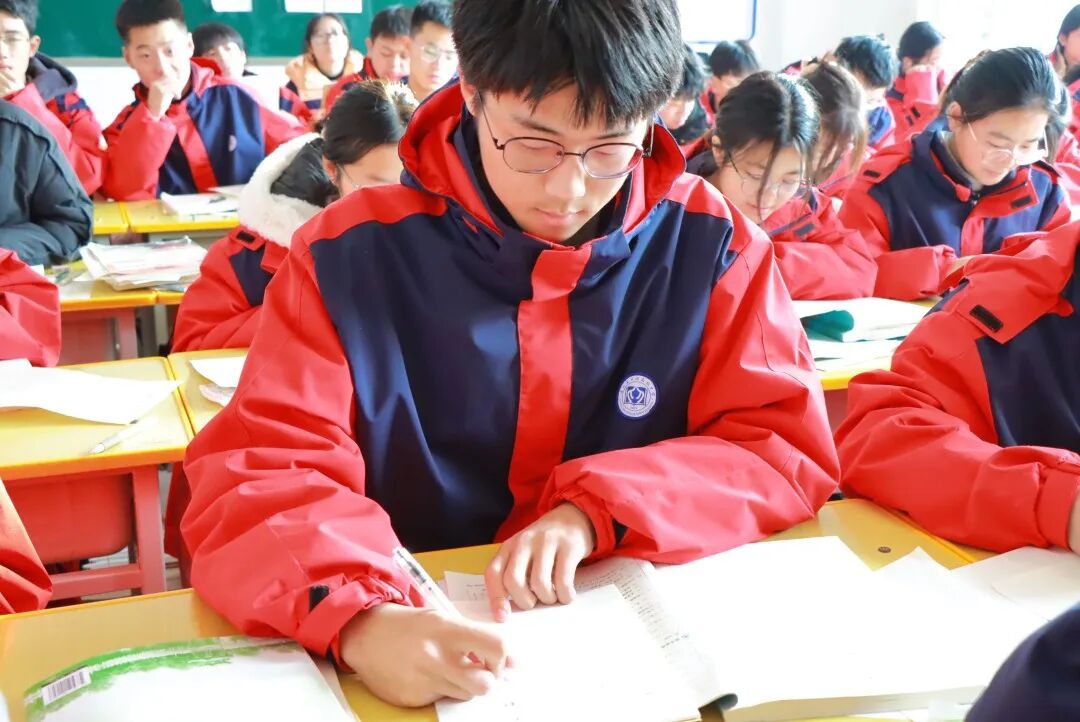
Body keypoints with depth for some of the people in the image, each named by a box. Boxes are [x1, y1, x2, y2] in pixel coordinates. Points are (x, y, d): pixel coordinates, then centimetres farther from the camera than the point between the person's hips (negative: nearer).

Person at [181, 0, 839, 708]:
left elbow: (789, 446, -5)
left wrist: (596, 512, -19)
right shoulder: (350, 254, -10)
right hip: (419, 622, -1)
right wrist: (359, 617, -33)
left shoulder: (710, 244, -5)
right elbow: (257, 473, -13)